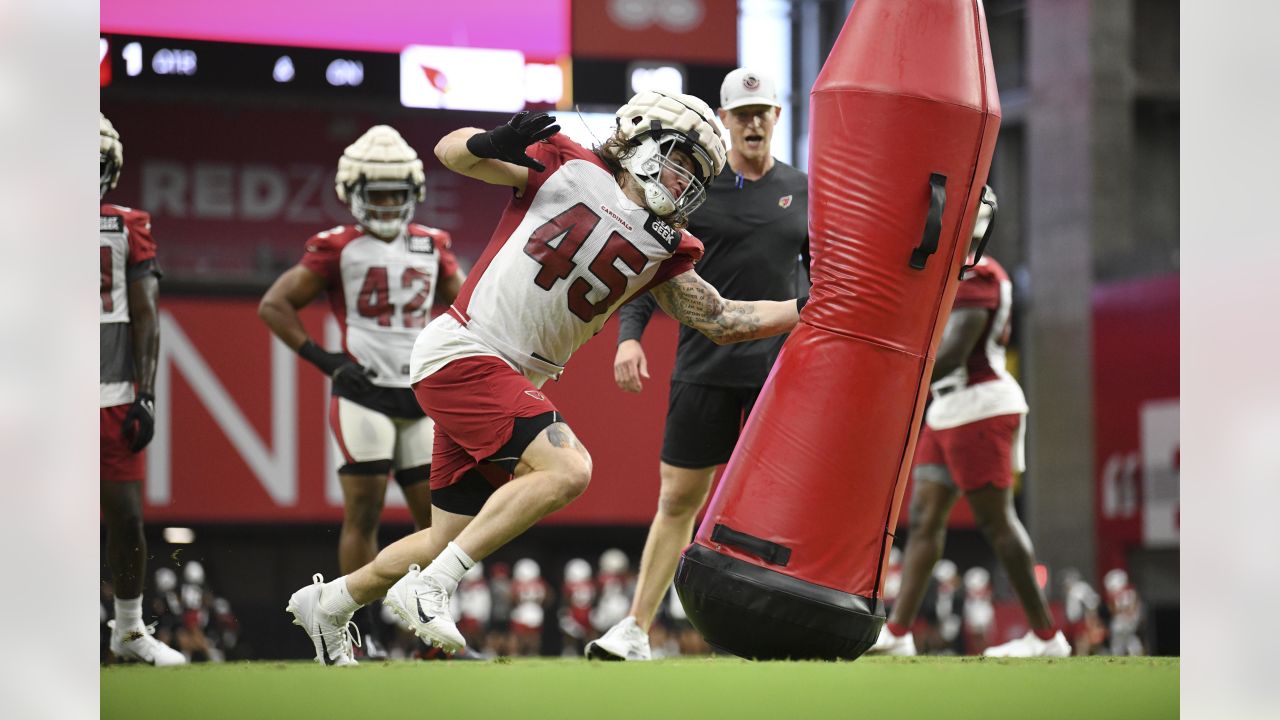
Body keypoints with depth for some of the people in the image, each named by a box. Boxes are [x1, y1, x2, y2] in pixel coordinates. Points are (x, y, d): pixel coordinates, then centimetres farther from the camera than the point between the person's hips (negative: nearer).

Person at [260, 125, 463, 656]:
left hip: (419, 399, 5)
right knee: (363, 513, -7)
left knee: (435, 514, 5)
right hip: (363, 396, -5)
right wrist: (321, 358, -7)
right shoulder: (338, 249, -3)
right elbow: (274, 305, 0)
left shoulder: (432, 248, 11)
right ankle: (363, 632, -3)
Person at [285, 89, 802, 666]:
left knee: (450, 542, 14)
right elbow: (450, 152, 2)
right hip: (463, 353, -7)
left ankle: (327, 603, 36)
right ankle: (428, 588, -19)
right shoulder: (568, 167, -3)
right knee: (567, 469, -25)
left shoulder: (662, 252, 10)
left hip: (516, 380, 7)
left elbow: (721, 321, 10)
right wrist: (495, 144, -20)